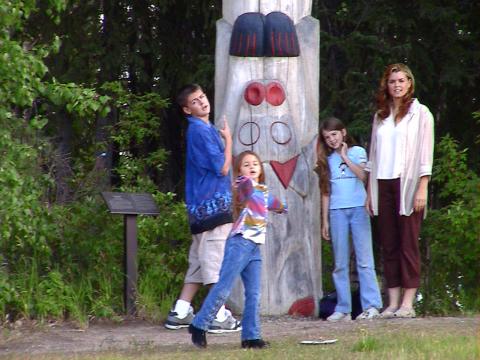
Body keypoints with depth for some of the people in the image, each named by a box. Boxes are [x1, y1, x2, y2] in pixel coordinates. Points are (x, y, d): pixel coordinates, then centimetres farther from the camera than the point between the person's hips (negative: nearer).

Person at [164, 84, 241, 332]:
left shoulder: (202, 129, 18)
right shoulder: (202, 130, -13)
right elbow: (222, 168, -14)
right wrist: (228, 140, -3)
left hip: (201, 206, 10)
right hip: (213, 203, -10)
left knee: (200, 261, 12)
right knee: (218, 259, -7)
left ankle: (180, 313, 13)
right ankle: (219, 317, -6)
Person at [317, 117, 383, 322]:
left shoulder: (357, 152, 7)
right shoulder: (327, 160, 15)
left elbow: (362, 175, -10)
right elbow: (326, 192, 15)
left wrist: (344, 156, -3)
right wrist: (325, 221, 10)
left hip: (358, 208, -3)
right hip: (337, 212, 3)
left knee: (364, 259, -7)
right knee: (340, 264, 1)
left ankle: (371, 306, -10)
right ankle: (343, 309, 2)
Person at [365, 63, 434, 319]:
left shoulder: (420, 114, 3)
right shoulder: (380, 116, 16)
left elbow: (425, 153, -3)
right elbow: (374, 155, 16)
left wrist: (422, 189, -11)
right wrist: (369, 191, 10)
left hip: (407, 183, -4)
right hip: (382, 184, 4)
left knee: (408, 243, -5)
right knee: (388, 245, 2)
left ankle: (408, 302, -6)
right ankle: (393, 302, 3)